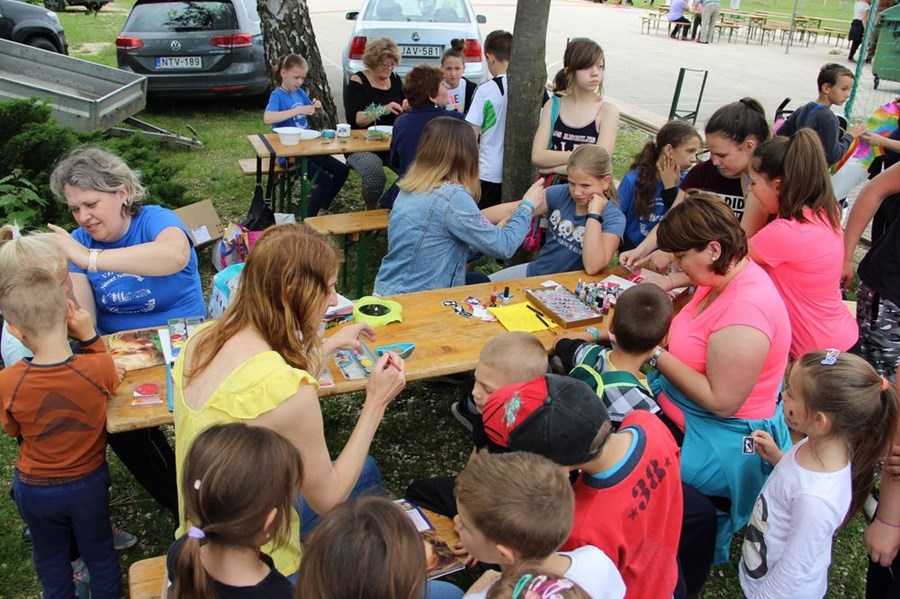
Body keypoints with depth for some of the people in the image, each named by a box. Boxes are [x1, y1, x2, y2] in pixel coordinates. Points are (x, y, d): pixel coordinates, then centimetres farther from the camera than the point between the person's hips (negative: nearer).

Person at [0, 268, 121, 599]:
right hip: (89, 483, 0)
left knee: (50, 559, 27)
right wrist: (89, 335, -15)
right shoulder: (98, 367, -30)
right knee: (99, 555, 24)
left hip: (35, 489, 0)